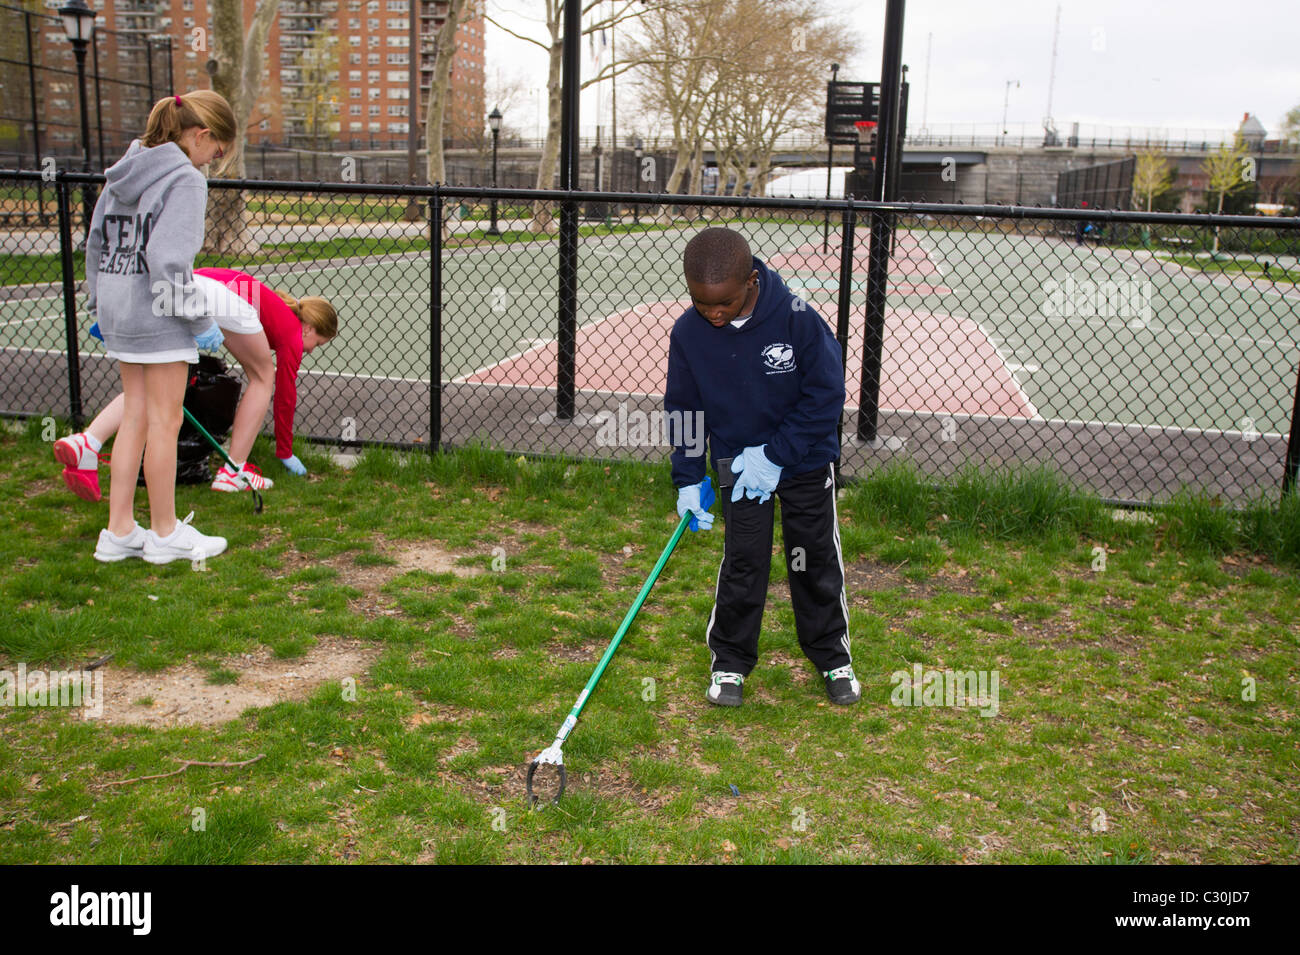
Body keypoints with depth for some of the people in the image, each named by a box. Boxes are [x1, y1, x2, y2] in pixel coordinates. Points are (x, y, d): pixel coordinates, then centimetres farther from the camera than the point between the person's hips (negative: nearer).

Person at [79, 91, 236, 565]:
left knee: (135, 416, 14)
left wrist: (99, 303, 24)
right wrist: (199, 321, -14)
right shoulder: (185, 179, -14)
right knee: (164, 422, 3)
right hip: (158, 317, -8)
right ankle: (165, 534, 15)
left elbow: (95, 244, 16)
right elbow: (169, 258, -22)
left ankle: (119, 531, 19)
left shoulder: (123, 173, 11)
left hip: (118, 311, 8)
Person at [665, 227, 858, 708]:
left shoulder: (796, 319, -24)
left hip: (807, 462, -1)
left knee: (816, 561, 11)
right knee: (742, 564, 3)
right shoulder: (687, 333, -14)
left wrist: (776, 454, -18)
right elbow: (682, 409, -1)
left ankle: (833, 656, 29)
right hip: (739, 466, 1)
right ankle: (729, 661, 21)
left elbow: (826, 396, -17)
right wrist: (688, 478, -3)